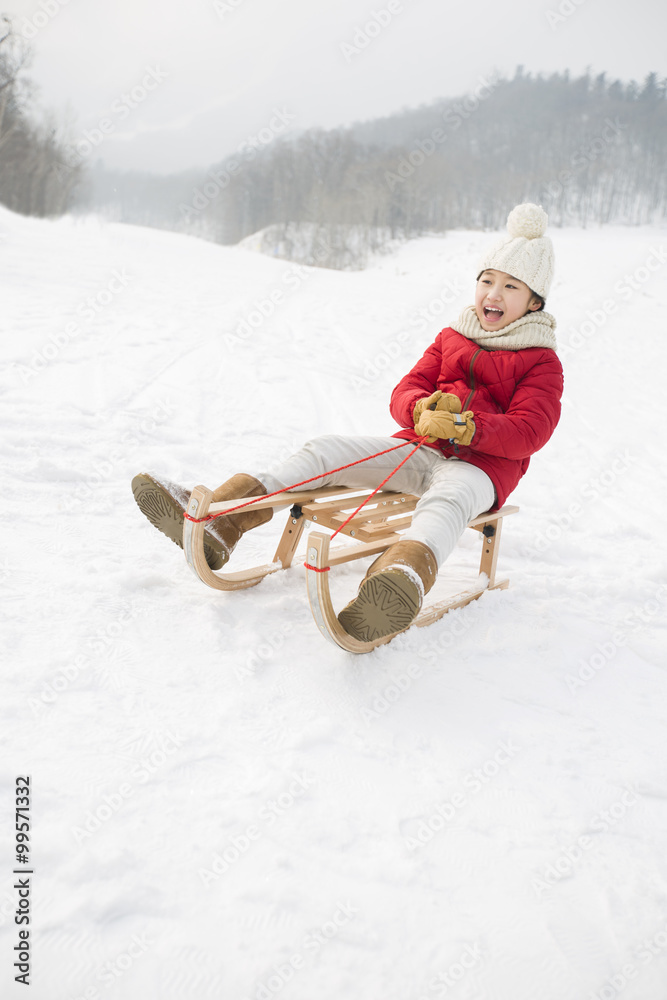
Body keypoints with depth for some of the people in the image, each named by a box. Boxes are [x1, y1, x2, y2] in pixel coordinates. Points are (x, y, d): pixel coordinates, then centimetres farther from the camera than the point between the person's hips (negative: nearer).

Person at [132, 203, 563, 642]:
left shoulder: (542, 362, 4)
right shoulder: (451, 339, 19)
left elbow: (530, 432, -11)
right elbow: (406, 391, 9)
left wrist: (467, 427, -29)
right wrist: (423, 409, -17)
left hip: (482, 464, -5)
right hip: (421, 448, 5)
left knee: (450, 494, -42)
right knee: (329, 448, -15)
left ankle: (406, 576, -77)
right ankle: (217, 519, -28)